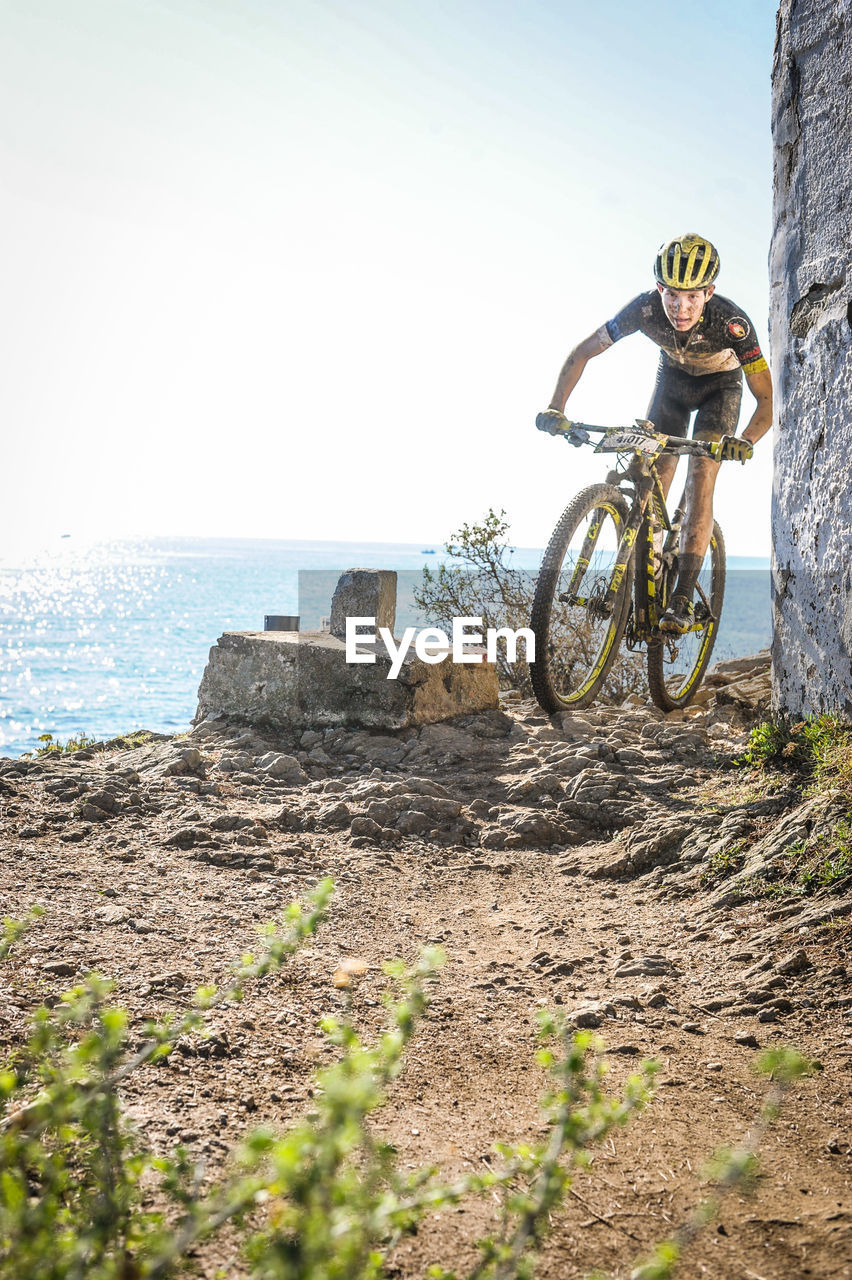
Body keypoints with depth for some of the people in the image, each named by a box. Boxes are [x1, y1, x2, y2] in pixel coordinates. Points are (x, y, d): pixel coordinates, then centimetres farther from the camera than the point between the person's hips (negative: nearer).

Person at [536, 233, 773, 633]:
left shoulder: (731, 322, -37)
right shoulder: (646, 309, -31)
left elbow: (767, 397, -34)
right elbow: (581, 353, -22)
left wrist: (746, 441, -53)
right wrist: (555, 409, -35)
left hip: (720, 386, -3)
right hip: (672, 378, 3)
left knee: (700, 481, -19)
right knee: (652, 479, -8)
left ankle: (683, 599, -20)